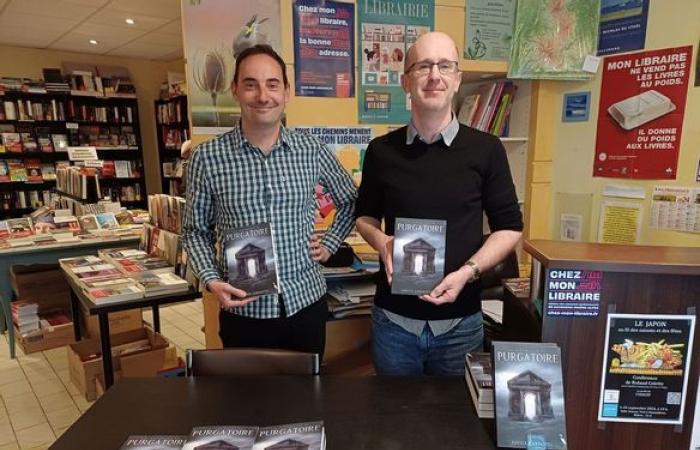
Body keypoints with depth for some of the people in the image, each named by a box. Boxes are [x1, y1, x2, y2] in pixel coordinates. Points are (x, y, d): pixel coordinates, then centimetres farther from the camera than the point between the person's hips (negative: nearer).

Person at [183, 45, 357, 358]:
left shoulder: (313, 151, -3)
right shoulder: (207, 157, -7)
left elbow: (350, 201, 13)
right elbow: (196, 231, 2)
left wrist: (329, 244, 3)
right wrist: (212, 281, -13)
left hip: (305, 302, 2)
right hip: (244, 311, -1)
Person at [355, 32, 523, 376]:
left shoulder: (486, 150, -5)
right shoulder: (381, 150, -2)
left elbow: (509, 228, 0)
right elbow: (365, 216, 10)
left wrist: (469, 271, -15)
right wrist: (382, 241, -12)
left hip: (460, 321, 0)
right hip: (393, 318, 1)